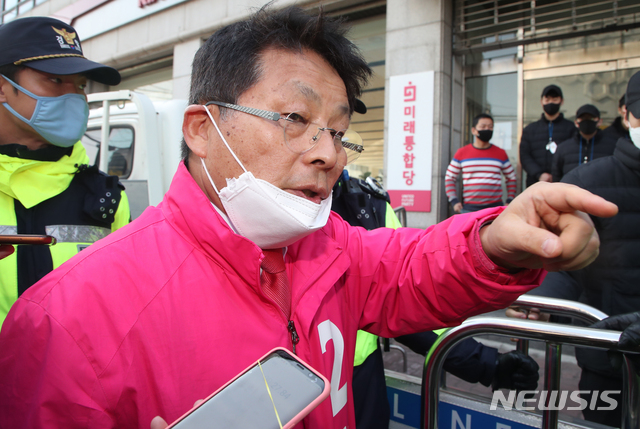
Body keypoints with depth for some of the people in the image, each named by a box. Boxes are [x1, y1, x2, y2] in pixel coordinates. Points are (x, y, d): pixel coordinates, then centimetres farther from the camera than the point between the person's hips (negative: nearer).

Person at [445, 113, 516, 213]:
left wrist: (509, 201, 7)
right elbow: (449, 178, 10)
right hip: (469, 208, -1)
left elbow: (511, 178, 19)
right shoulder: (462, 153, 7)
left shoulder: (501, 154, 11)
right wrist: (454, 201, -1)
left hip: (495, 208, 1)